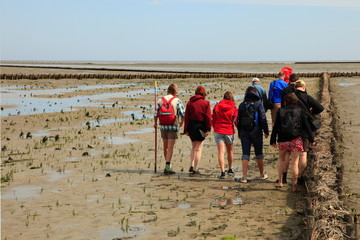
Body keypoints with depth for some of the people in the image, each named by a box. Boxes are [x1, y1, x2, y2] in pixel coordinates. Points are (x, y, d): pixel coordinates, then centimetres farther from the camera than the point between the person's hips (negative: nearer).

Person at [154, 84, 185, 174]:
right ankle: (167, 167, -8)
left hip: (163, 126, 4)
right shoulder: (177, 100, -5)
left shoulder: (160, 100, 4)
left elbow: (156, 114, 1)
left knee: (165, 147, 16)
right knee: (170, 147, -2)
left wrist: (155, 123, 19)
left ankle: (168, 165, 27)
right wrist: (181, 122, 11)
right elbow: (183, 114, -9)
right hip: (173, 126, -4)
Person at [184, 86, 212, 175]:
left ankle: (192, 166, 11)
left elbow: (186, 117, 2)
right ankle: (195, 169, 2)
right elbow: (208, 117, -9)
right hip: (201, 127, -3)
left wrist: (186, 130, 4)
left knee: (193, 147, 20)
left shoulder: (190, 102, 4)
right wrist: (208, 129, -7)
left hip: (191, 126, 3)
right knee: (198, 148, 3)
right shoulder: (206, 103, -4)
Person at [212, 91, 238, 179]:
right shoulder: (234, 108, -3)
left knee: (221, 152, -4)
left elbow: (213, 120, 8)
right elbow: (237, 121, 0)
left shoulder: (217, 107, 2)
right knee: (230, 151, 19)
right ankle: (230, 169, 35)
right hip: (229, 132, 0)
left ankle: (222, 171, -16)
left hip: (218, 131, 0)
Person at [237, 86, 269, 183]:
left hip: (244, 132, 2)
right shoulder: (258, 104, -5)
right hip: (256, 131, -1)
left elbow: (238, 120, 7)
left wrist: (239, 133, 14)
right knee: (259, 153, 11)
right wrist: (266, 131, 1)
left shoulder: (242, 105, 3)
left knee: (245, 154, 1)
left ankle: (244, 176, -6)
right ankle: (262, 174, 23)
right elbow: (263, 118, -7)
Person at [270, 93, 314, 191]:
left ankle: (280, 182, 18)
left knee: (281, 158, 20)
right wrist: (311, 139, 11)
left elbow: (276, 127, 2)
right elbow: (306, 125, 4)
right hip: (296, 139, -1)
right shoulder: (300, 111, 4)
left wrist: (273, 140, 7)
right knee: (295, 162, 0)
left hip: (283, 139, 1)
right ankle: (294, 185, -3)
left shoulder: (281, 111, 3)